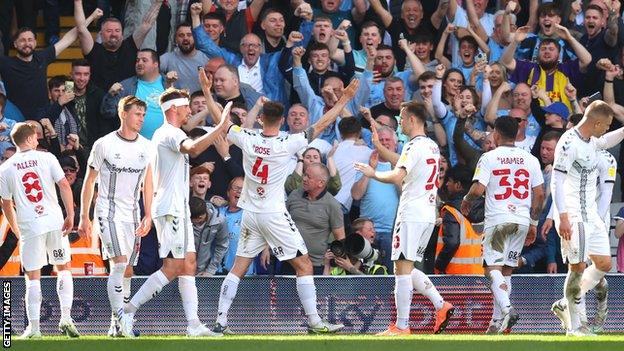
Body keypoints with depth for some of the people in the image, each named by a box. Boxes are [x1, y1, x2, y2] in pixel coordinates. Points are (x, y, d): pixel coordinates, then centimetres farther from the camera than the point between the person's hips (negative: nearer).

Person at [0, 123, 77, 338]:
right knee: (63, 268, 16)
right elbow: (64, 185, -7)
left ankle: (34, 328, 1)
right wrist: (70, 215, -4)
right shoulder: (46, 158, 1)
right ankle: (66, 317, 6)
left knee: (33, 277, 4)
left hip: (29, 226, 0)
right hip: (55, 223, 0)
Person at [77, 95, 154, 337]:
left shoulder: (146, 146, 6)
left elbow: (147, 183, 13)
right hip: (108, 213, -5)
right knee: (120, 263, -19)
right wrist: (84, 217, 0)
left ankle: (118, 323, 11)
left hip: (132, 215, 5)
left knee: (126, 271, 5)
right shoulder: (104, 144, -6)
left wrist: (148, 216, 6)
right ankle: (118, 321, -20)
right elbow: (89, 181, 1)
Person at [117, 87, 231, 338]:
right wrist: (222, 125, -34)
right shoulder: (170, 133, -13)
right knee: (172, 267, -12)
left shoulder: (162, 133, 20)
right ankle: (128, 311, -12)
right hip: (170, 210, -11)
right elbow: (193, 148, -34)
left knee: (188, 265, 5)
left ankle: (194, 324, 2)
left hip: (178, 210, 11)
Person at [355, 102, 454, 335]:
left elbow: (397, 176, -24)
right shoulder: (432, 146, 16)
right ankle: (441, 306, 7)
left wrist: (373, 174, -9)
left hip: (411, 215, -9)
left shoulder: (414, 146, -13)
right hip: (429, 215, 9)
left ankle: (401, 327, -10)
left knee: (402, 268, -8)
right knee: (408, 269, 17)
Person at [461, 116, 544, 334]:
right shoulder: (530, 159, 8)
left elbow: (478, 190, -12)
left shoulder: (489, 158, -3)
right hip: (523, 219, 4)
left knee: (493, 268, -4)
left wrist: (466, 200, 10)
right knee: (506, 270, 12)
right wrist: (534, 223, 16)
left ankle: (507, 309, -28)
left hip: (497, 219, -4)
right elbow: (539, 194, 6)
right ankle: (498, 322, 10)